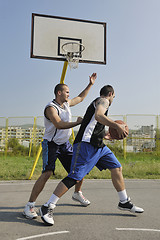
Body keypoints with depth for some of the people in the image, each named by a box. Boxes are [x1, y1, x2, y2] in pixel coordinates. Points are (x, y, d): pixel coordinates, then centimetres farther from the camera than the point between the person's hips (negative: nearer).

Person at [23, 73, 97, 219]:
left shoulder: (66, 104, 8)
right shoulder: (51, 108, -17)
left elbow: (80, 98, 25)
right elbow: (59, 124, -32)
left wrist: (90, 84, 23)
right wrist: (77, 123, -29)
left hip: (65, 144, 8)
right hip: (51, 144, -8)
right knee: (47, 173, -19)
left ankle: (77, 194, 34)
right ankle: (29, 206, -8)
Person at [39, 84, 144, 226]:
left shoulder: (98, 103, 27)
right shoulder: (103, 100, -1)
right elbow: (98, 115, -25)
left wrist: (105, 136, 36)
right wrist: (117, 126, -23)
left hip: (98, 145, 11)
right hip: (86, 145, -11)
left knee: (117, 168, 11)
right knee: (75, 177, -14)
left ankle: (124, 202, 25)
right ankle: (48, 207, -5)